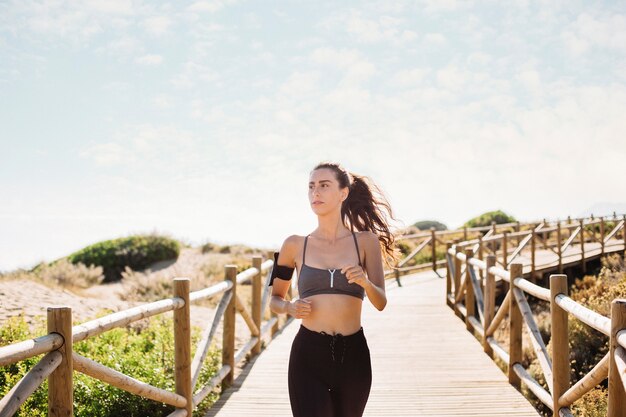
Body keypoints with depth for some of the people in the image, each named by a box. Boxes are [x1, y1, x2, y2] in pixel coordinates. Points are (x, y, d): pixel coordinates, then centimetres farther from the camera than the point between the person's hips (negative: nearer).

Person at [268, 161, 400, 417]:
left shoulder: (366, 241, 3)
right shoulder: (295, 245, 4)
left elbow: (380, 303, -4)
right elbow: (275, 299, 15)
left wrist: (364, 282, -24)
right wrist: (290, 307, -8)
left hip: (353, 356, 1)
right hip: (308, 357, -1)